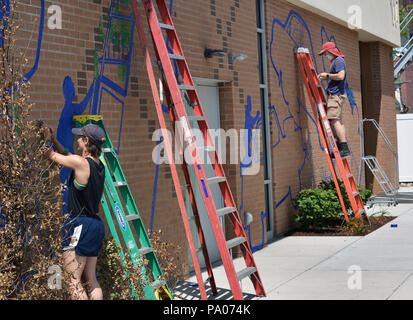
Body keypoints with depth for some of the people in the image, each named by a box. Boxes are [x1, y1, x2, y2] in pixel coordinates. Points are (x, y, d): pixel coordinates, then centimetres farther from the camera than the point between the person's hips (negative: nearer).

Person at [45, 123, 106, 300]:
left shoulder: (80, 163, -16)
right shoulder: (99, 165, 9)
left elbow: (52, 155, 0)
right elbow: (67, 156, 26)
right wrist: (54, 140, 20)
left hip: (79, 225, -9)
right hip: (96, 225, 9)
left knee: (72, 280, -4)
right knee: (90, 279, 14)